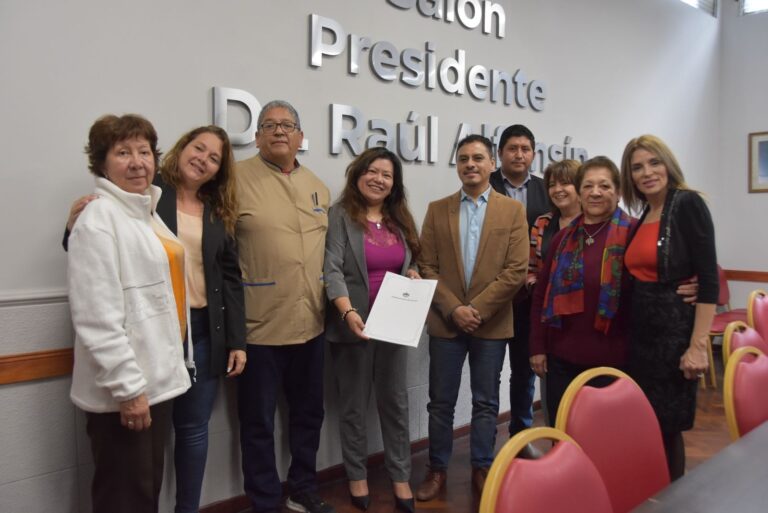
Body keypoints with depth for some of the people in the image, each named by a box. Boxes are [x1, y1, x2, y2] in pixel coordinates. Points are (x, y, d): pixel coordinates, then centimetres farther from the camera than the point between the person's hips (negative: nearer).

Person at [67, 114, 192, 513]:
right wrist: (127, 387, -21)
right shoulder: (98, 218, -15)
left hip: (156, 379, 8)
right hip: (122, 390, -8)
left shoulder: (148, 214, 13)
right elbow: (97, 318, -21)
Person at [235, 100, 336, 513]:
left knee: (309, 412, 19)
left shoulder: (318, 187, 12)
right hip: (260, 324, -5)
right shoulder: (237, 178, -6)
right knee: (258, 420, 8)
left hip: (311, 323, 6)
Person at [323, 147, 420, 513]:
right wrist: (348, 311, -29)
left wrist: (413, 275, -5)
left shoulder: (400, 220, 11)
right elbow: (332, 269, -16)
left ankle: (400, 476, 25)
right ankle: (356, 475, 27)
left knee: (395, 400, 12)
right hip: (354, 325, -4)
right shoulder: (340, 215, -6)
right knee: (354, 402, 10)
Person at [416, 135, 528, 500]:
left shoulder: (513, 210, 0)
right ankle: (437, 469, 25)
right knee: (441, 401, 9)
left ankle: (482, 468, 28)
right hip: (445, 322, 1)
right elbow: (426, 266, 0)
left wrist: (478, 309, -14)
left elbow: (517, 270, -7)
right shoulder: (437, 210, 4)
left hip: (492, 323, -1)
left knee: (486, 402, 11)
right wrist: (453, 309, -12)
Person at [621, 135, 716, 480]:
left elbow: (708, 279, -15)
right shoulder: (641, 218, 11)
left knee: (667, 425, 3)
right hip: (641, 332, 7)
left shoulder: (688, 204, -9)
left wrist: (698, 345, -19)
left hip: (675, 330, -7)